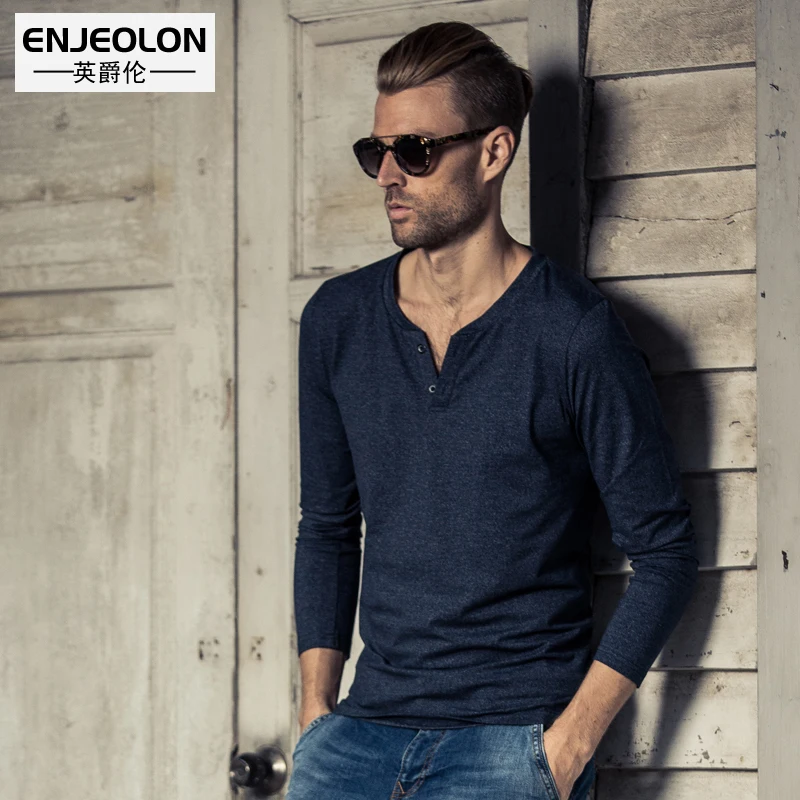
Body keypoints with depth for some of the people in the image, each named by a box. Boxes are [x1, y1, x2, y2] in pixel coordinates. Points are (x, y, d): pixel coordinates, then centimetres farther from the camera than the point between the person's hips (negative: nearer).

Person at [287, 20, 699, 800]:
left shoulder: (575, 333, -7)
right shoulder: (337, 320, 7)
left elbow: (665, 552, -4)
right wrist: (316, 712, 7)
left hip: (515, 733, -4)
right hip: (367, 722, 4)